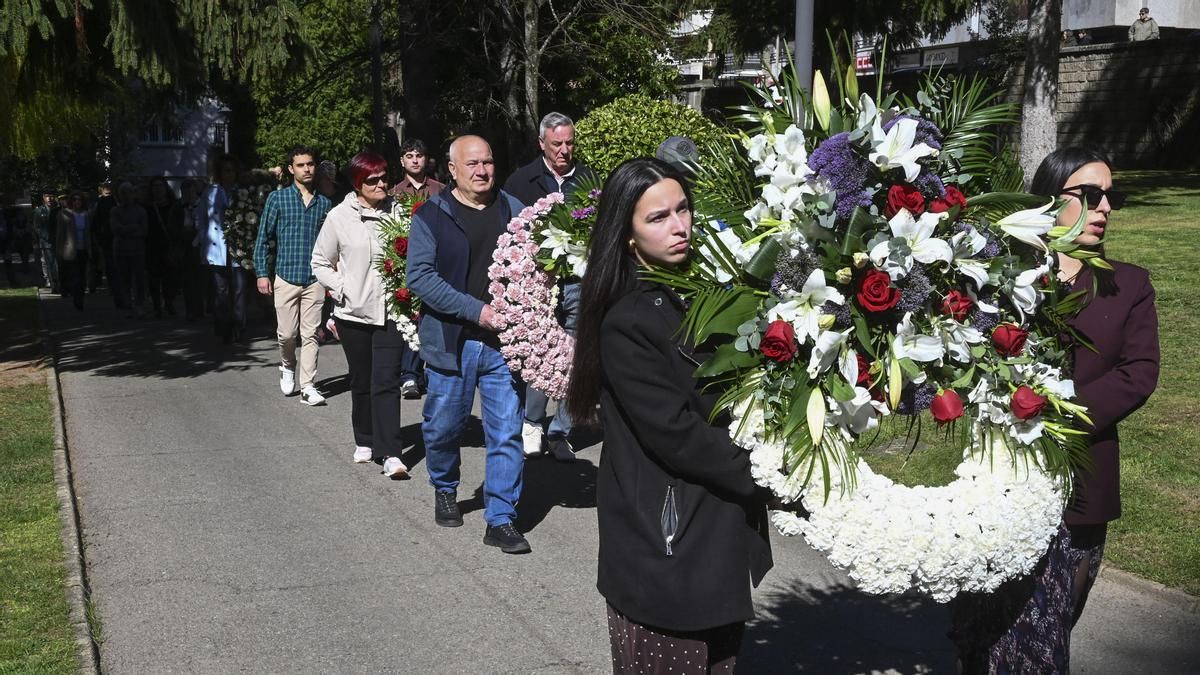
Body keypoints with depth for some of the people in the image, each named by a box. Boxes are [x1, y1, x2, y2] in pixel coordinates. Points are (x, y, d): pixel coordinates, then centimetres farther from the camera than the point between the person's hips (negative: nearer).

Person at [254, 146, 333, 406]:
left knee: (310, 335, 0)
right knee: (286, 333, 2)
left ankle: (308, 387, 4)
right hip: (286, 277, -1)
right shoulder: (277, 198, 2)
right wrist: (262, 273, -3)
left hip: (315, 279, 1)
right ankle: (287, 366, 32)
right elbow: (263, 238, 3)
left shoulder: (324, 203, 9)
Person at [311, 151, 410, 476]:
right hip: (353, 313, 1)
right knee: (361, 381, 13)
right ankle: (365, 441, 30)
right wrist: (341, 290, -5)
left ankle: (391, 453, -10)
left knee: (386, 381, -8)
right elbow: (320, 263, 8)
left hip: (390, 311, -1)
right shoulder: (340, 216, 0)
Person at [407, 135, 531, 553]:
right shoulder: (432, 215, -3)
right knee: (444, 427, 11)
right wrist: (476, 311, -18)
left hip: (503, 340, 2)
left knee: (507, 432, 0)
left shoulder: (513, 210, 7)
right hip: (451, 341, -2)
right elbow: (420, 275, -11)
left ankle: (501, 519, 9)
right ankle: (445, 491, 39)